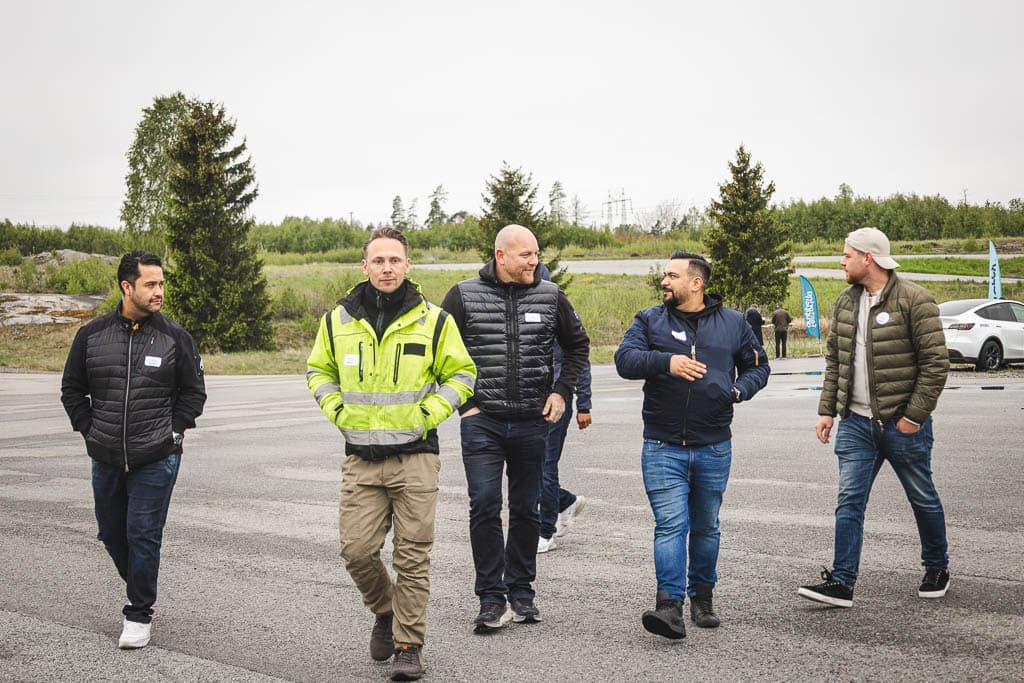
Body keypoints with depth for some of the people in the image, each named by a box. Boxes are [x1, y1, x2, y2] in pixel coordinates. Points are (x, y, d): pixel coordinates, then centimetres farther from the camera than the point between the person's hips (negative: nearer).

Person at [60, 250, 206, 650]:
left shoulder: (175, 337, -3)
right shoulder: (92, 335, 2)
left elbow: (194, 390, 5)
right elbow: (72, 389, 11)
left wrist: (173, 431, -2)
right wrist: (90, 431, 4)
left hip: (157, 460, -3)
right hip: (106, 459, 3)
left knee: (143, 536, -5)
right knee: (112, 533, 14)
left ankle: (139, 615, 7)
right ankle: (141, 592, 36)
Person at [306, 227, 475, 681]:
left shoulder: (433, 320, -1)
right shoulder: (338, 320, 5)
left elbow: (461, 374, 8)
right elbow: (319, 370, 19)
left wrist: (429, 413, -4)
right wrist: (337, 411, 4)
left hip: (415, 456, -2)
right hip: (360, 458, 2)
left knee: (412, 556, 0)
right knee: (356, 549, -2)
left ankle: (409, 646, 13)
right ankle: (385, 611, 28)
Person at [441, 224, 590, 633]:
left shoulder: (550, 296, 4)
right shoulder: (465, 296, -2)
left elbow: (578, 345, 17)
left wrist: (562, 391, 6)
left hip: (532, 422, 2)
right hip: (482, 421, -2)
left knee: (526, 510, 9)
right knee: (484, 506, -9)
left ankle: (521, 592, 22)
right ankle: (492, 599, 0)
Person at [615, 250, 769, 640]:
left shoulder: (733, 323, 8)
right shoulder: (649, 320, 4)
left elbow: (758, 366, 17)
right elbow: (625, 359, -9)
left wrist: (740, 389, -4)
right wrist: (666, 362, -26)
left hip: (714, 447, 2)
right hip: (663, 448, -2)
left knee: (706, 527, 14)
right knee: (671, 525, -11)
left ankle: (702, 597, 28)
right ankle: (669, 605, -15)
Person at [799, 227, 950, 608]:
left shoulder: (913, 300, -11)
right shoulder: (846, 302, 9)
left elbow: (935, 362, -13)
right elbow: (834, 360, 14)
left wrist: (915, 415, -15)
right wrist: (827, 410, 7)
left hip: (902, 423, -5)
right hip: (856, 422, 5)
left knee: (923, 498, 11)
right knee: (849, 501, -1)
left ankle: (937, 568, 32)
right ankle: (841, 583, -1)